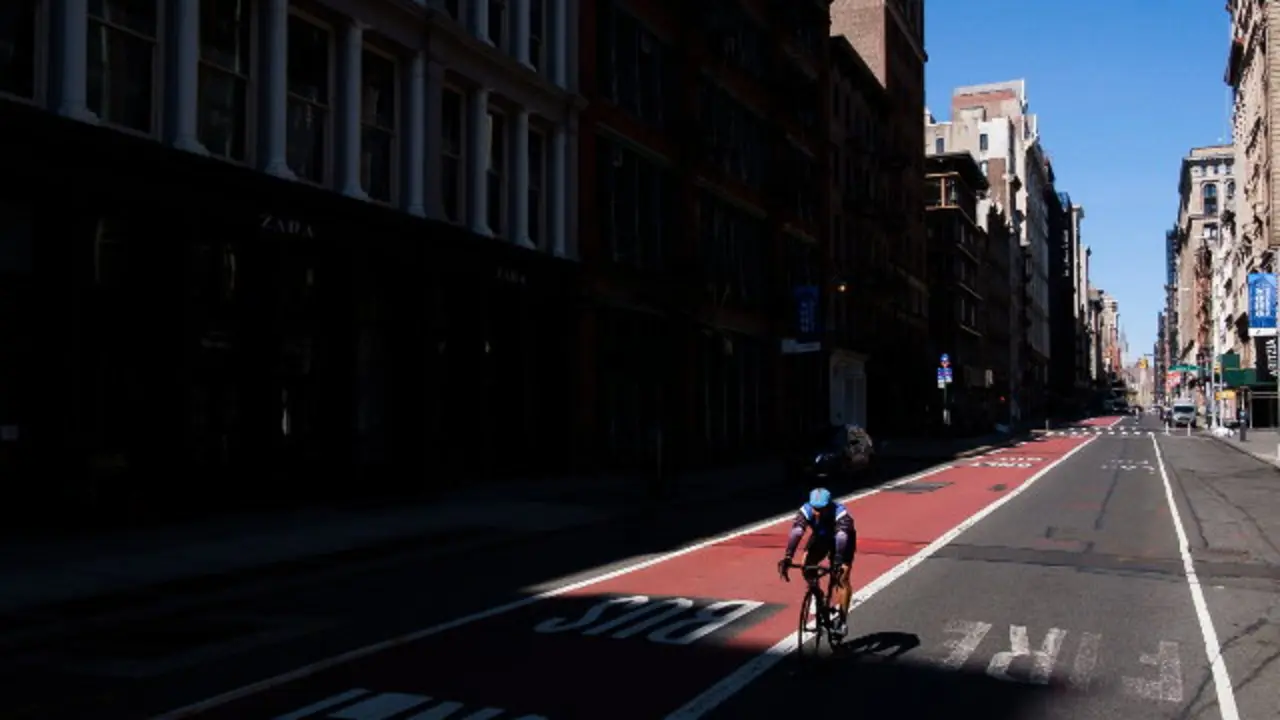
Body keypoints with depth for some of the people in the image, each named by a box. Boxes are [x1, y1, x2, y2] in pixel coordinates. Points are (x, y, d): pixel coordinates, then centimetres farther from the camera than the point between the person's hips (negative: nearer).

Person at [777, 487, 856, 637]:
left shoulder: (841, 514, -39)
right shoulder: (806, 511, -32)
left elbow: (841, 539, -51)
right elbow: (796, 533, -43)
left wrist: (838, 563, -65)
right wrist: (787, 557, -57)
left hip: (842, 539, -3)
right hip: (820, 537, 3)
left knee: (841, 578, -18)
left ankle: (842, 618, -6)